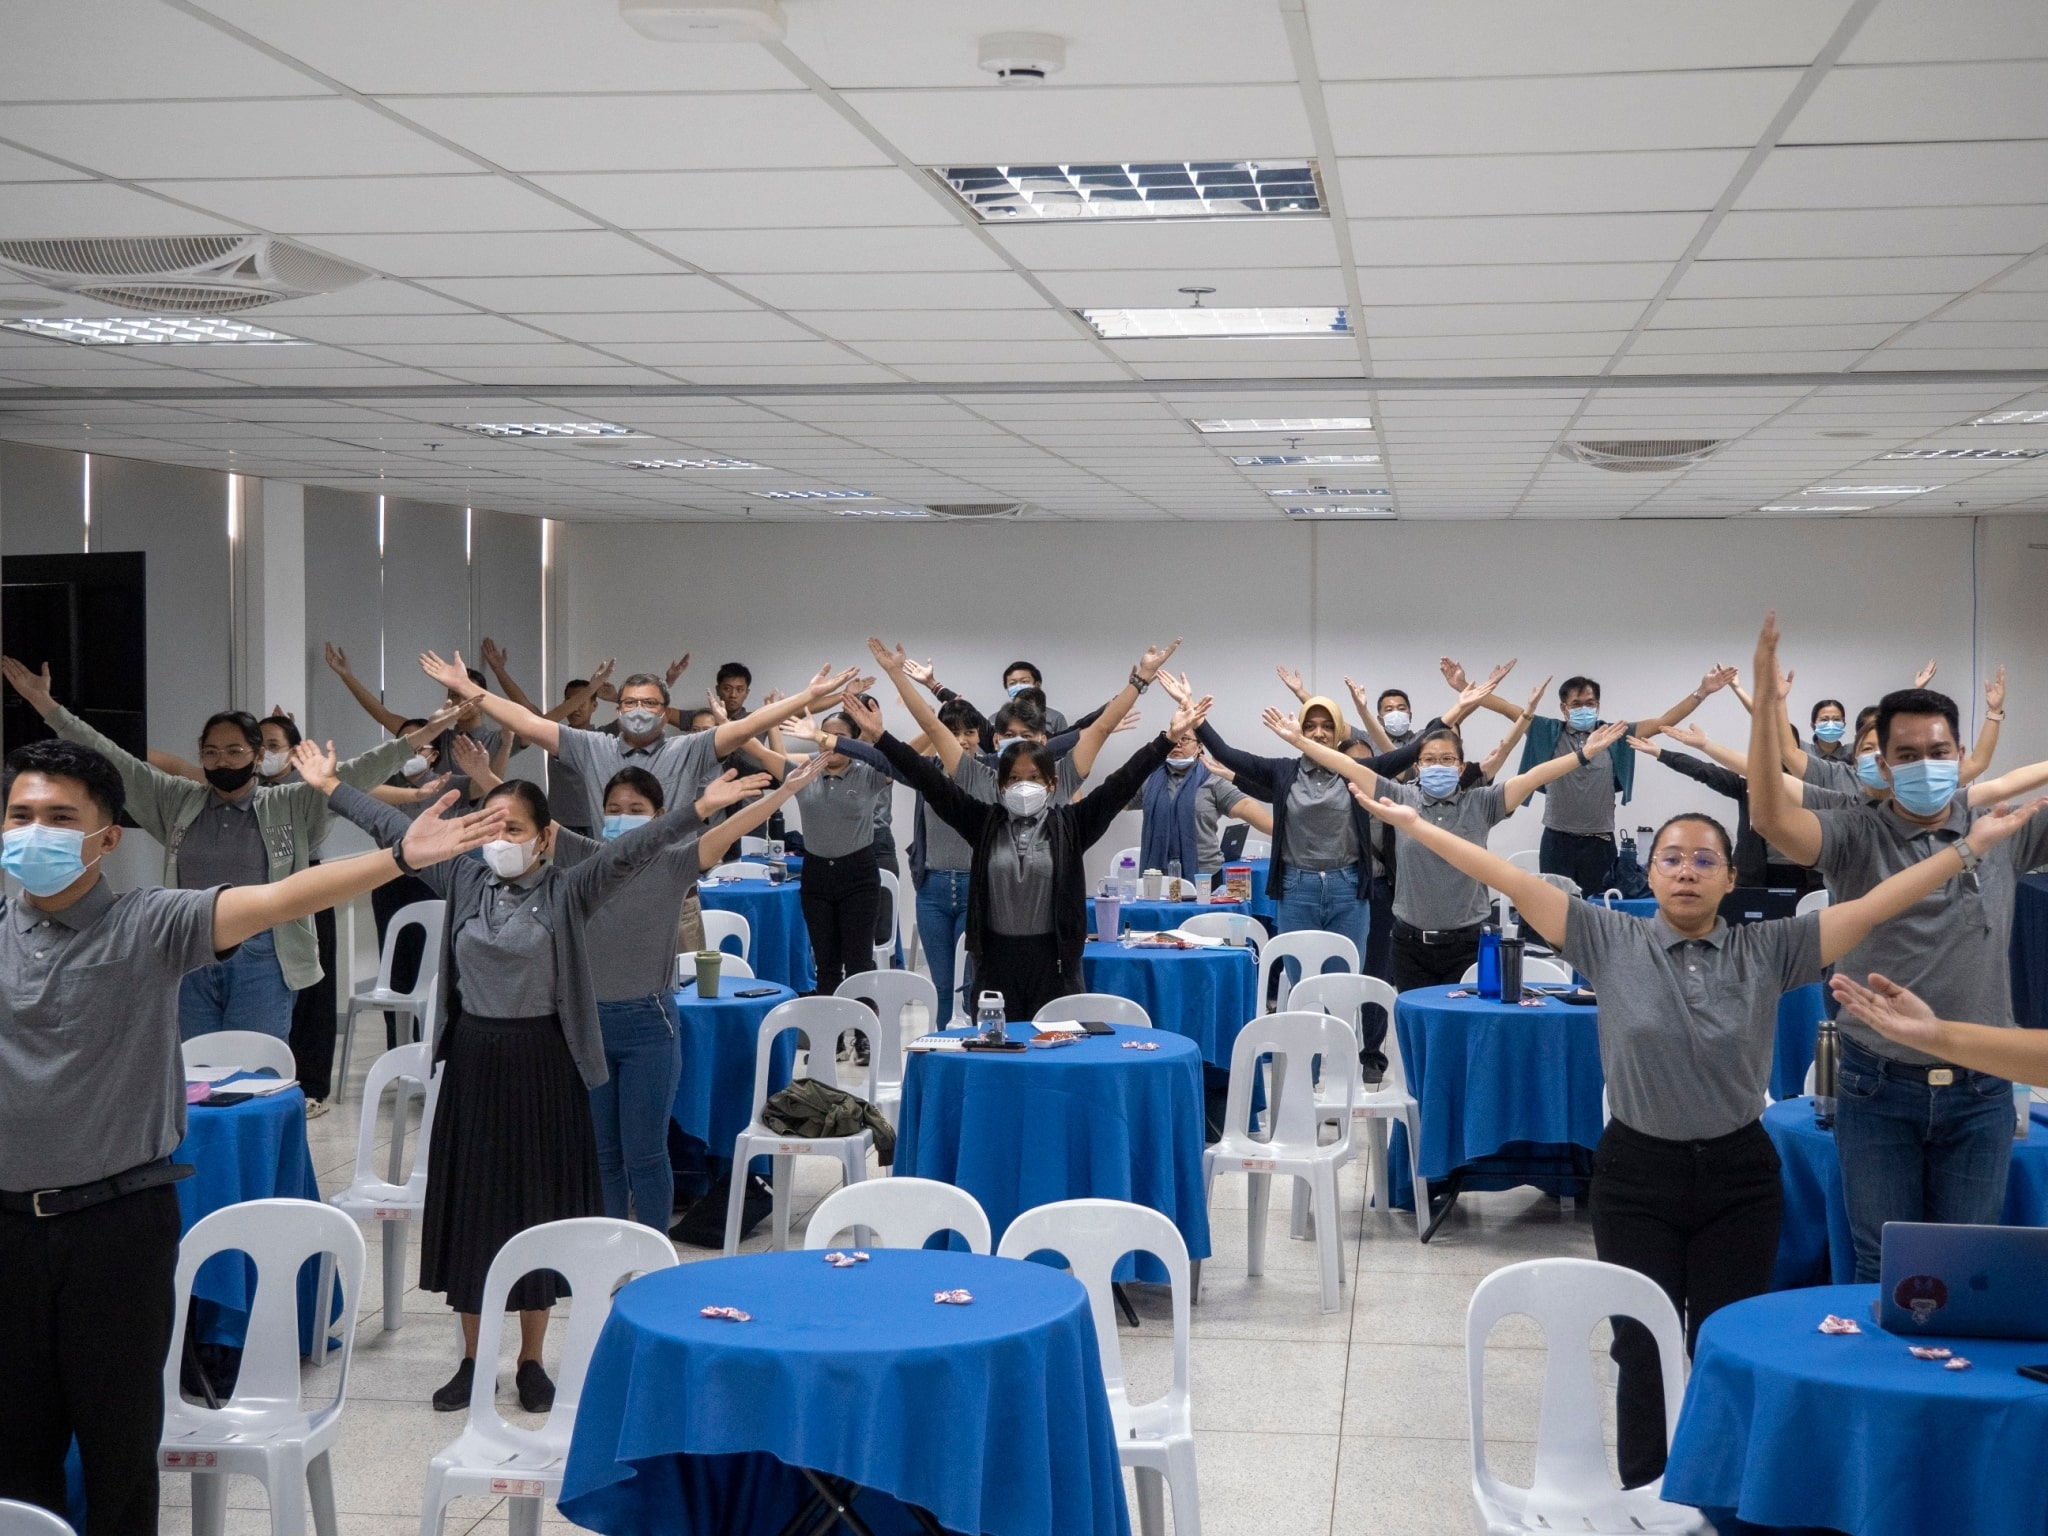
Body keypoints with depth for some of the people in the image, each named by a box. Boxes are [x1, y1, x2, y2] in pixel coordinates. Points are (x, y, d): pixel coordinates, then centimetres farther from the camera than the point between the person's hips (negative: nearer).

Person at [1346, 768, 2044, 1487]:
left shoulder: (1769, 950, 0)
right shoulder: (1612, 942, -2)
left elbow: (1873, 906, -4)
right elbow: (1516, 882, -5)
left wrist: (1975, 844, -9)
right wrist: (1416, 825, -8)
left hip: (1739, 1175, 1)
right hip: (1637, 1172, 0)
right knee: (1644, 1351, 7)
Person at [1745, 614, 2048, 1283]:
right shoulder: (1857, 837, -7)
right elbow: (1771, 818, -24)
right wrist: (1767, 701, -32)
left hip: (1979, 1092, 2)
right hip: (1879, 1091, -2)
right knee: (1882, 1269, 8)